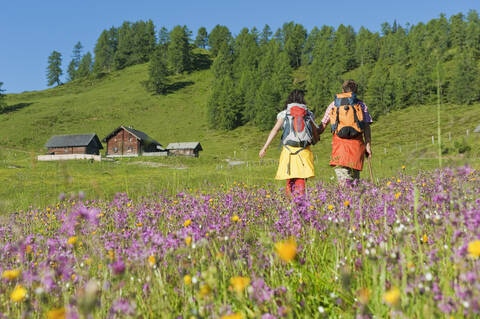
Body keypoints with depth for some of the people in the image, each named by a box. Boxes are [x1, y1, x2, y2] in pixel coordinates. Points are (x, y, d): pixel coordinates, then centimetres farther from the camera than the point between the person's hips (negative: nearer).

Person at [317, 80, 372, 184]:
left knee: (341, 172, -10)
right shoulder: (361, 105, 12)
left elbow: (322, 126, 13)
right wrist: (368, 146, 5)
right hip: (356, 143, 1)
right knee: (355, 175, 11)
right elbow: (366, 127, 4)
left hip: (339, 141, -1)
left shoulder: (334, 104, 13)